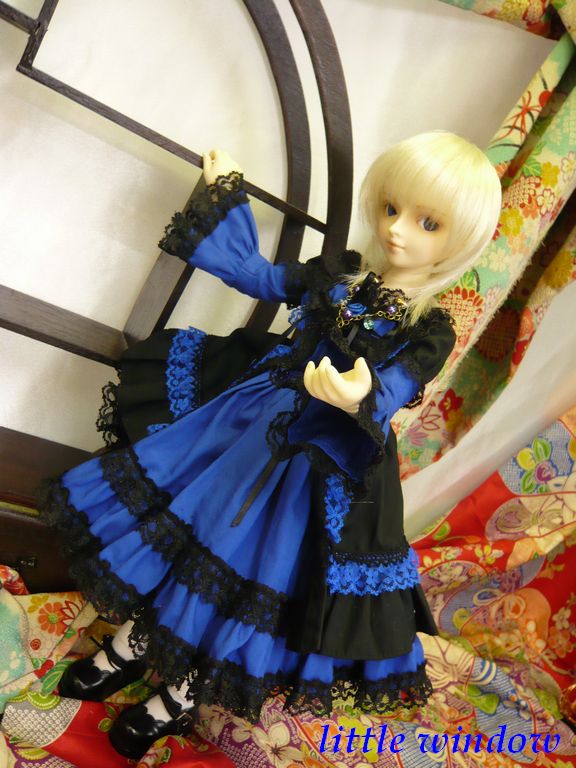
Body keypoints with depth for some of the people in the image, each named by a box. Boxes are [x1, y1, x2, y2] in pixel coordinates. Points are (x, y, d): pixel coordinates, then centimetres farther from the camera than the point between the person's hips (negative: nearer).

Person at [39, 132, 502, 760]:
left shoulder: (431, 331, -10)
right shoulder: (338, 273, 2)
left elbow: (388, 396, -22)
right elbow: (255, 273, 14)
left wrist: (357, 400, -47)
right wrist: (226, 191, 20)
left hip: (322, 465, -4)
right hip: (246, 420, 5)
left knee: (251, 577, 4)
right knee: (176, 529, 8)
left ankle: (182, 697, 32)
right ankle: (131, 646, 35)